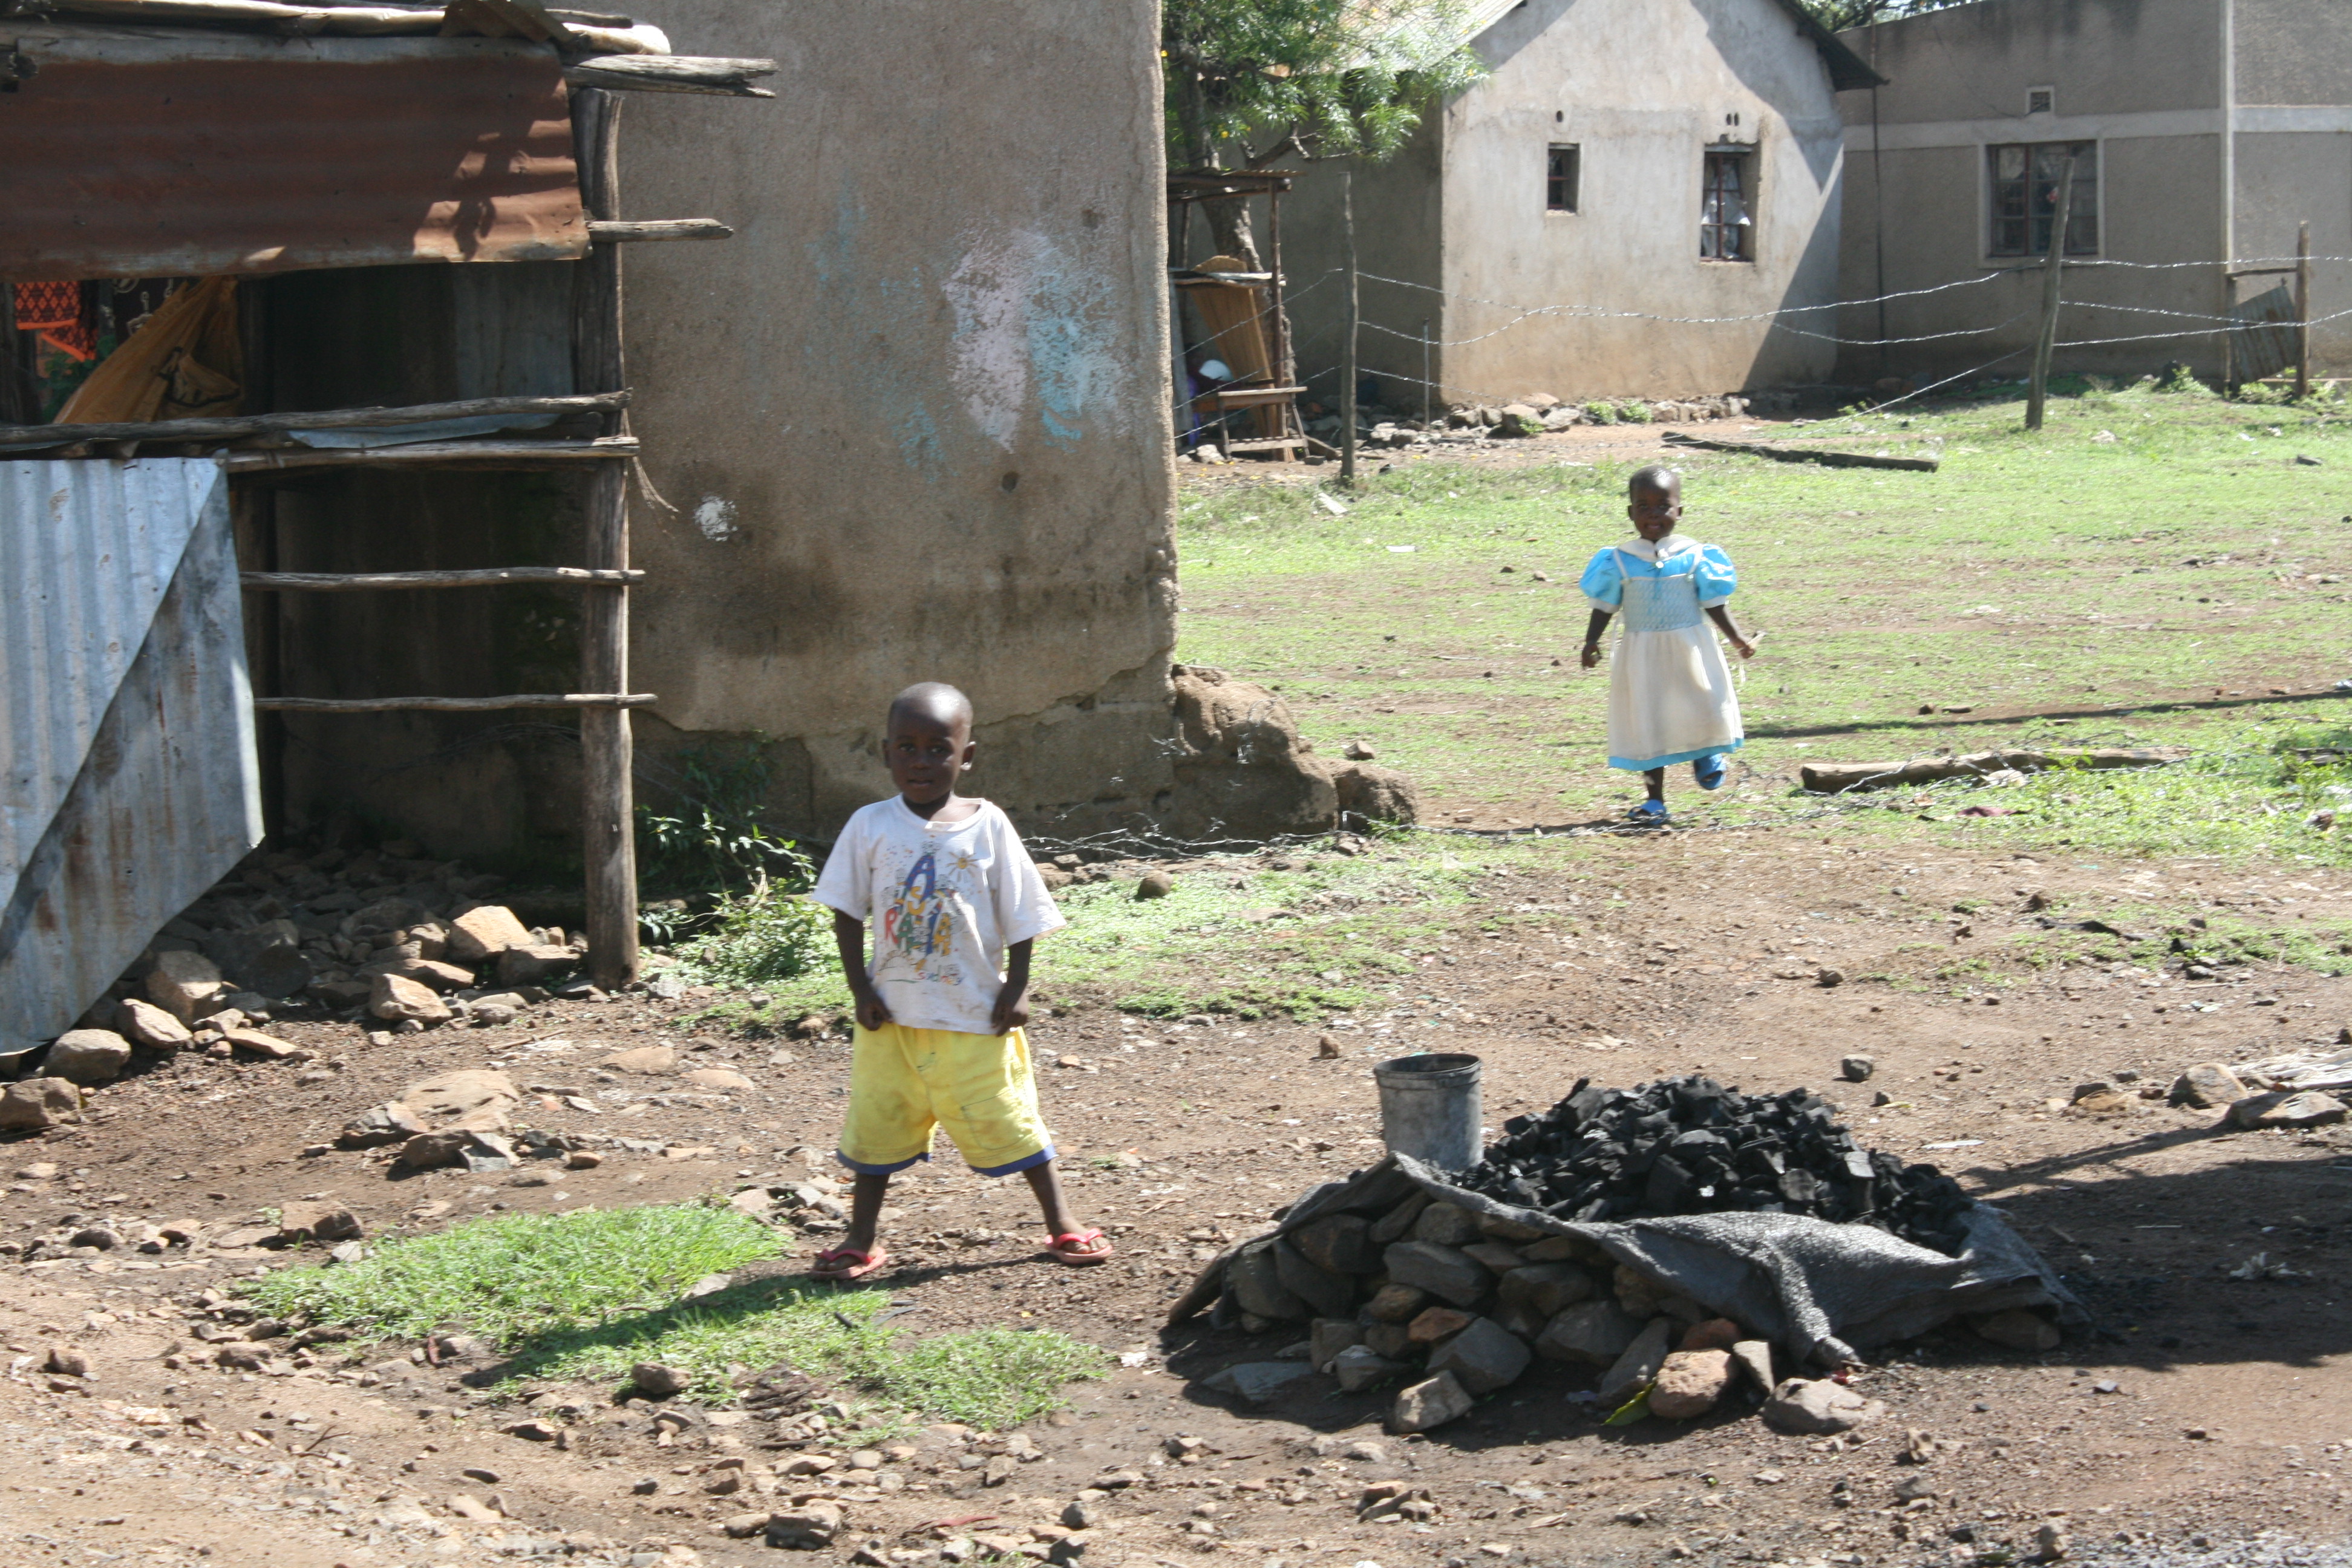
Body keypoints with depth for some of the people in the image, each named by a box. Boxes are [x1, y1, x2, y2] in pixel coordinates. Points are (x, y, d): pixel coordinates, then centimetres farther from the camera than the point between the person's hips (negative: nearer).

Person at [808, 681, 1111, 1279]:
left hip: (976, 1015, -1)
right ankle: (861, 1240, 20)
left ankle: (1061, 1223, 20)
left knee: (1006, 1119, 6)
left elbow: (1020, 915, 0)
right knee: (877, 1125, 8)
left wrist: (1015, 990, -4)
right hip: (891, 1014, 1)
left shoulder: (987, 826, -5)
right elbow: (847, 914, 0)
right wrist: (861, 991, -6)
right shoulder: (871, 827, -4)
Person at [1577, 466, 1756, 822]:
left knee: (1704, 708, -5)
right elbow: (1604, 606, 1)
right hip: (1642, 655, 0)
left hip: (1691, 650, 0)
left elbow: (1713, 604, 2)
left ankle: (1706, 753, 32)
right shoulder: (1619, 560, -4)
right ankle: (1655, 799, 16)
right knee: (1648, 720, 5)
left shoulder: (1695, 556, -4)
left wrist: (1736, 638, -5)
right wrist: (1591, 642, -11)